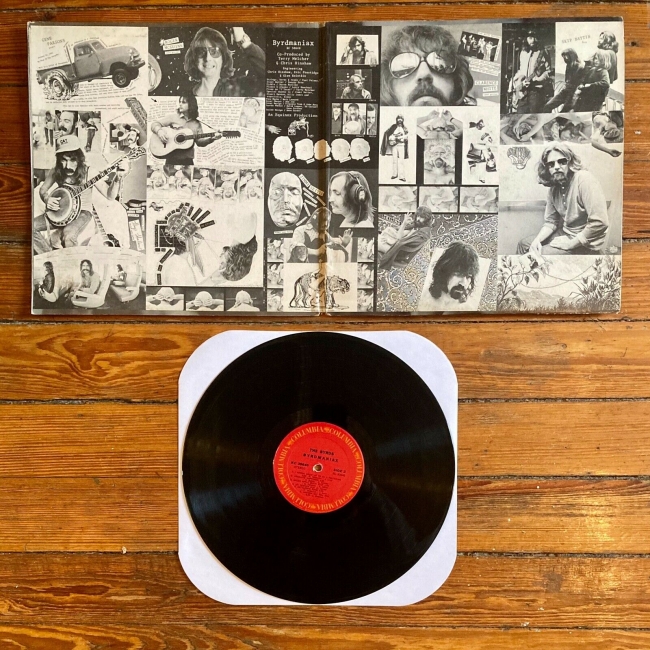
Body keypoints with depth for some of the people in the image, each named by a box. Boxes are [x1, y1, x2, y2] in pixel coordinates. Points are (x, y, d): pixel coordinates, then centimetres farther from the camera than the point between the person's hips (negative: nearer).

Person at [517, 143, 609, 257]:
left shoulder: (584, 179, -21)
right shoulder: (554, 188, 3)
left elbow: (600, 222, -29)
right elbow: (550, 222, 8)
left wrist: (571, 243, -22)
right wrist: (537, 240, -12)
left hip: (585, 242, -8)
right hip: (565, 234, 8)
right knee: (524, 244, 14)